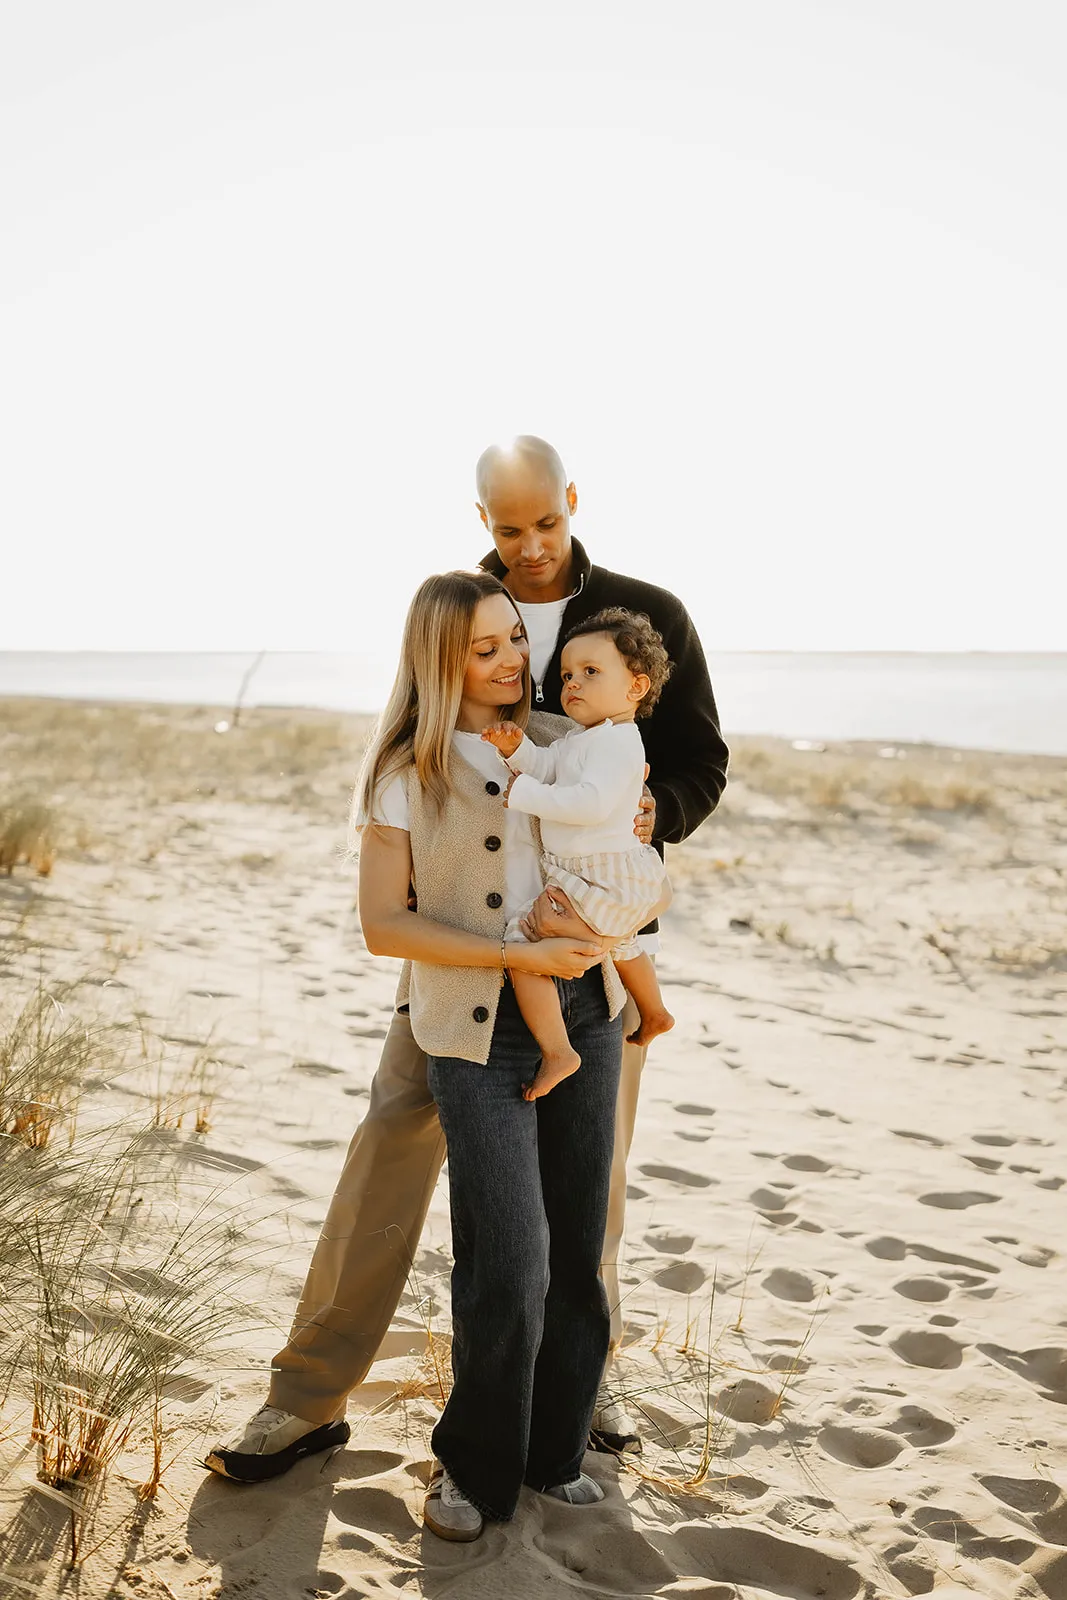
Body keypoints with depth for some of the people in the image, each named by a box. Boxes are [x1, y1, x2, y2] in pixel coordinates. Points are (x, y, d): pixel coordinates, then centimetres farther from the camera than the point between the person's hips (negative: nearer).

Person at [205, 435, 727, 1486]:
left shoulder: (650, 617, 0)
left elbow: (701, 765, 3)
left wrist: (653, 816, -22)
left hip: (600, 928, 0)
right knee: (396, 1136, -4)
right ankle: (311, 1392, 7)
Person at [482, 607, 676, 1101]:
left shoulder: (616, 741, -20)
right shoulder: (580, 737, 13)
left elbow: (592, 802, -32)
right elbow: (546, 767, 6)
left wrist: (522, 793, -27)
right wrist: (515, 748, -13)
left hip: (600, 884, -11)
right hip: (621, 878, 11)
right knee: (618, 942, 37)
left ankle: (556, 1052, -14)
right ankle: (653, 1014, 60)